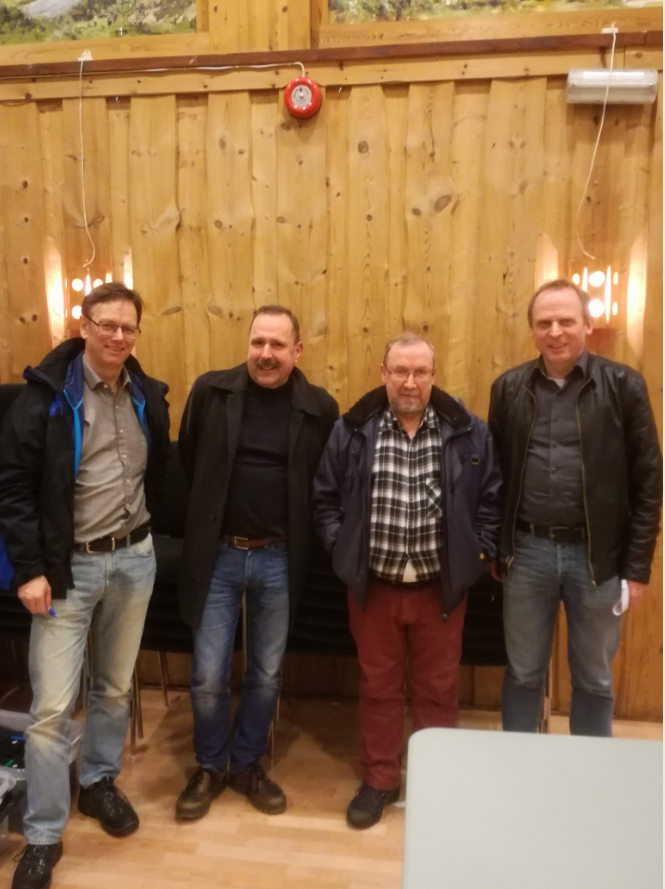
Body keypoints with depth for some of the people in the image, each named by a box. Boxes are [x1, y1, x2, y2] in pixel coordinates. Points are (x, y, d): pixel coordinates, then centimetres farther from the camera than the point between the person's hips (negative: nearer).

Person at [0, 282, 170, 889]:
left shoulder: (149, 395, 3)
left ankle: (100, 782, 41)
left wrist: (141, 525, 7)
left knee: (116, 687, 18)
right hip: (67, 566, -4)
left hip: (134, 560, 4)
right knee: (52, 705, 1)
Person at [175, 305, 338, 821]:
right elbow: (188, 461, 7)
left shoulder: (320, 408, -5)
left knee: (267, 674, 14)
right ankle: (210, 767, 32)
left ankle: (248, 764, 37)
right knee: (208, 676, 7)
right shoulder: (211, 391, -5)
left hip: (279, 558, 1)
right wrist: (206, 520, 8)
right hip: (218, 553, 0)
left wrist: (297, 534, 2)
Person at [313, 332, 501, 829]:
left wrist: (478, 554, -3)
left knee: (438, 688, 14)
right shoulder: (353, 430, -3)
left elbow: (491, 499, 3)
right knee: (378, 686, 15)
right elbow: (326, 497, 4)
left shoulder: (468, 432, -4)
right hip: (373, 585, 1)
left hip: (441, 587, 0)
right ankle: (380, 781, 34)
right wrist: (341, 548, -3)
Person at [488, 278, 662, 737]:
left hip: (597, 555, -1)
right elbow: (493, 474, 6)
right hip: (528, 551, 2)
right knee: (523, 672, 16)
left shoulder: (624, 385, -5)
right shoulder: (509, 388, 1)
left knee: (594, 678, 16)